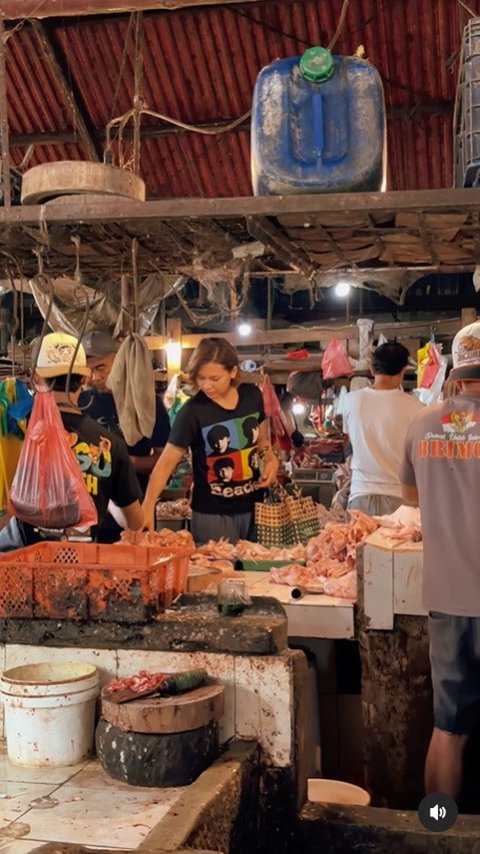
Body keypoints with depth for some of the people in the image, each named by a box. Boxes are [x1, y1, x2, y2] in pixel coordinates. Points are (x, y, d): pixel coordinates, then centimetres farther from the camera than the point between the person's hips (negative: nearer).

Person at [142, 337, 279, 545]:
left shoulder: (252, 396, -3)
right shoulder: (193, 411, -16)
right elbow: (167, 462, -17)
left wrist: (271, 460, -6)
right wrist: (148, 507, -27)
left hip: (254, 506, 4)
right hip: (213, 514, -4)